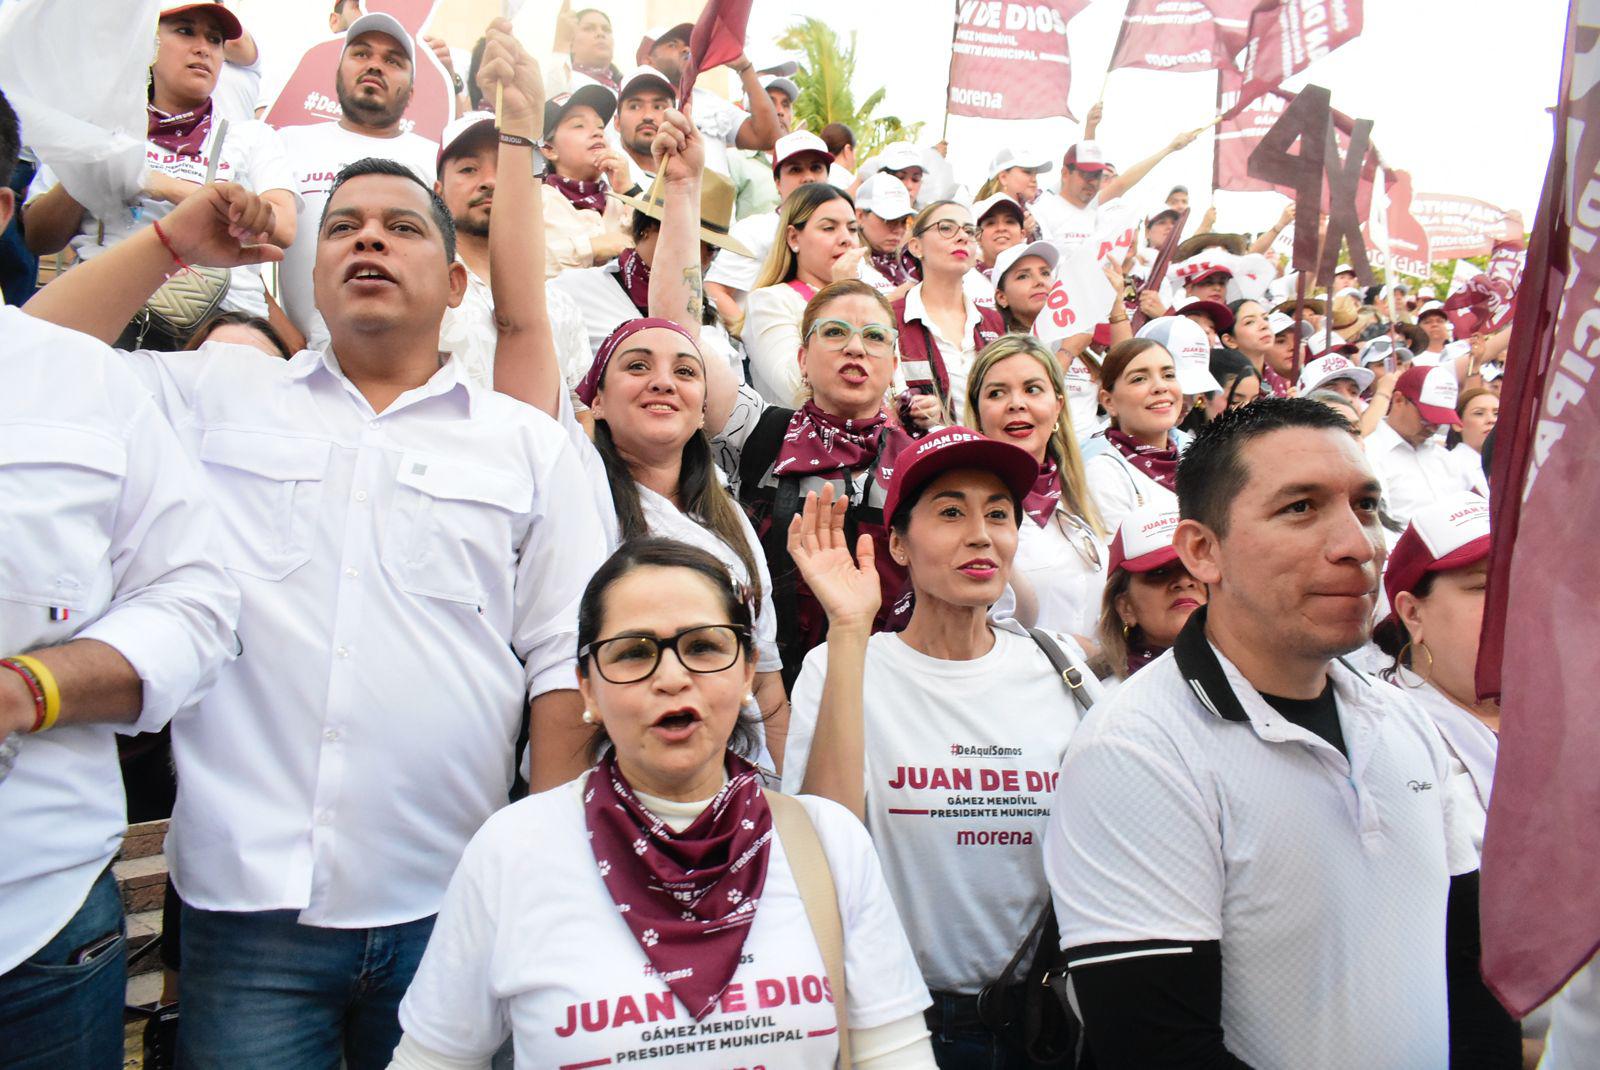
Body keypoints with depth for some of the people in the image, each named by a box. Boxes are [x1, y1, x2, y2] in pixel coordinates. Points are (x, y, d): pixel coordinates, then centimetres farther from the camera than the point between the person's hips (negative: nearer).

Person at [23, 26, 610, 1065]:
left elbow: (564, 660, 2)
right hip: (248, 910, 1)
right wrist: (175, 239, 5)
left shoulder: (528, 443, 6)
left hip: (452, 910, 0)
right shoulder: (216, 395, 10)